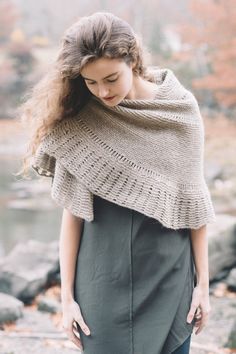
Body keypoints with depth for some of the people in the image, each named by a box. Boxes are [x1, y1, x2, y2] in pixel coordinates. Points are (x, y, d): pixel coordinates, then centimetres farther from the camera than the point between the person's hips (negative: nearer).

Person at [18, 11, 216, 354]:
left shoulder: (180, 109, -5)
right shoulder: (77, 122, -6)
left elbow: (192, 203, 0)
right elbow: (73, 211, -3)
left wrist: (203, 282, 1)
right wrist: (67, 294, -2)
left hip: (170, 277, 1)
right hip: (104, 282, 0)